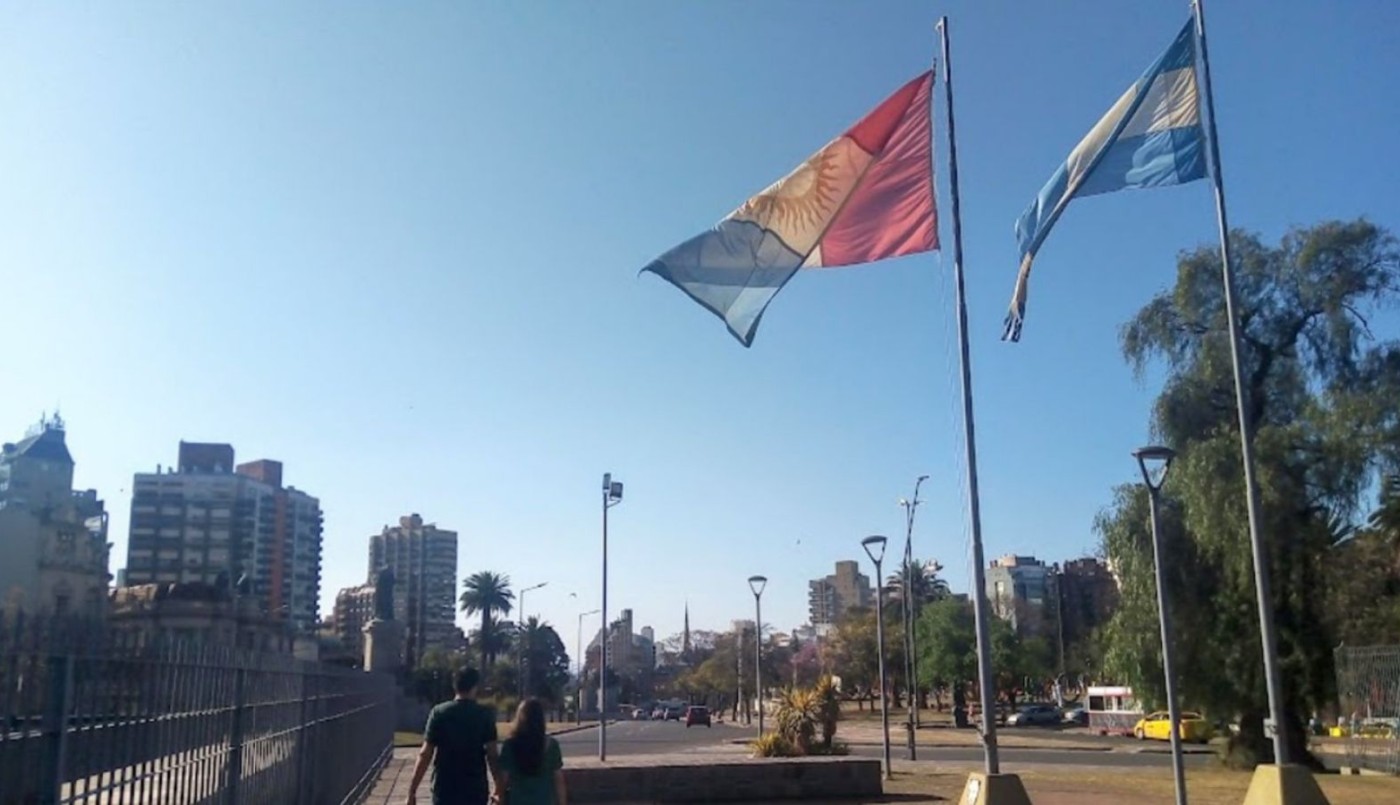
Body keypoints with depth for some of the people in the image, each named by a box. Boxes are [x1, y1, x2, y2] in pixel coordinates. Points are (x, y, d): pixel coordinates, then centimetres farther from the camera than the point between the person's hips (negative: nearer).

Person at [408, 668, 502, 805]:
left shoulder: (439, 713, -3)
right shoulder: (485, 715, -3)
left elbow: (425, 754, -6)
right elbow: (491, 756, -7)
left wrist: (412, 790, -1)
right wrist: (498, 788, 2)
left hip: (445, 790, 0)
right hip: (475, 790, 0)